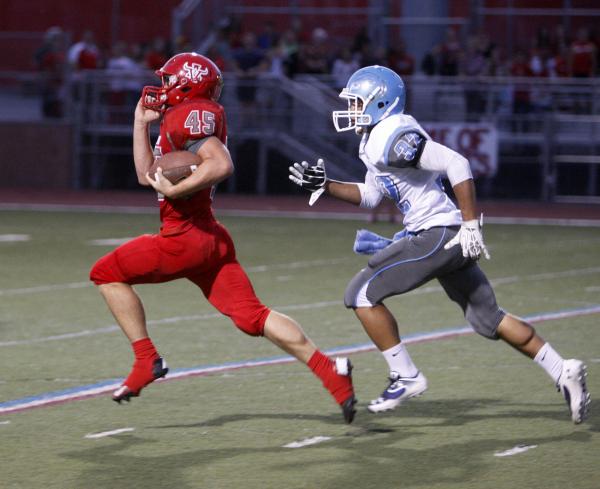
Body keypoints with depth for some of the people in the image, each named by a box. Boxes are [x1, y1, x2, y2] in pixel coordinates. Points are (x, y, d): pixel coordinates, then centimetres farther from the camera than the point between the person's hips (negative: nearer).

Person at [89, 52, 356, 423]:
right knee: (252, 316, 4)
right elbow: (146, 175, 27)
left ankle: (147, 360, 0)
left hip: (187, 236, -9)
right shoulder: (177, 120, 20)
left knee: (107, 273, 4)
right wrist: (141, 123, 25)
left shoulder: (188, 116, -10)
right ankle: (327, 368, -7)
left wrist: (173, 190, -20)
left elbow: (221, 165, -25)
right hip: (210, 238, 9)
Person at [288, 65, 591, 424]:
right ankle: (563, 371, 15)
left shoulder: (393, 137, -17)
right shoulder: (377, 139, 14)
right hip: (448, 239, 10)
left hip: (438, 235, -10)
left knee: (362, 294, -5)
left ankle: (406, 378, 1)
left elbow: (456, 164, -23)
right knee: (487, 317, 16)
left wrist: (471, 224, -22)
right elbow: (370, 196, 24)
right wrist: (324, 186, 13)